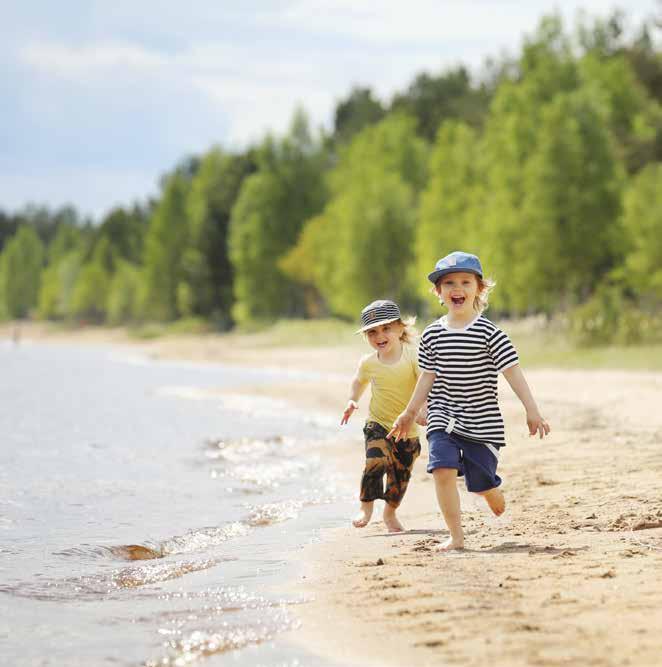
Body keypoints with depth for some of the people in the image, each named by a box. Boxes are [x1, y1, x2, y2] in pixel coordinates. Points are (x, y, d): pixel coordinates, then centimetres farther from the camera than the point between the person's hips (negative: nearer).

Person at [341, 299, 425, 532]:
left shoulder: (412, 356, -14)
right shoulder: (368, 363, -4)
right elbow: (359, 381, 18)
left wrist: (421, 412, -33)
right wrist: (352, 401, 2)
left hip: (408, 429, 0)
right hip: (378, 424, 0)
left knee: (401, 474, 11)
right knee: (377, 462, -24)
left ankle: (390, 513, 36)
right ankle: (366, 505, -3)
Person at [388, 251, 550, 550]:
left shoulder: (489, 333, -10)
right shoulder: (432, 335, 1)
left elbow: (513, 372, -12)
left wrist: (532, 411, -17)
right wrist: (409, 413, 18)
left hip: (482, 421, -2)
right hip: (443, 418, 2)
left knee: (480, 481, 5)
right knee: (443, 469, -19)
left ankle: (493, 493, 44)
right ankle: (455, 535, -11)